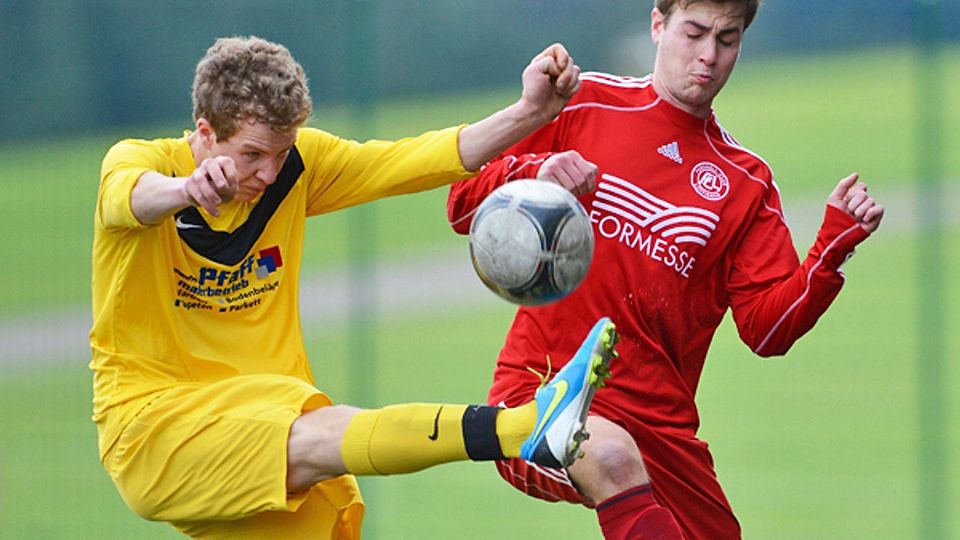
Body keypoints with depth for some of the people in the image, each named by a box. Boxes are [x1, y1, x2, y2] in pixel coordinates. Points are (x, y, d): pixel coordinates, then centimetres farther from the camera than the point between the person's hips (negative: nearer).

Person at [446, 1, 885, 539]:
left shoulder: (746, 182, 13)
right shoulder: (584, 104, 6)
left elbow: (767, 327, 4)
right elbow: (463, 206, 7)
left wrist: (835, 244, -10)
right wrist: (533, 173, -13)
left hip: (659, 424, 5)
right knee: (613, 458, -36)